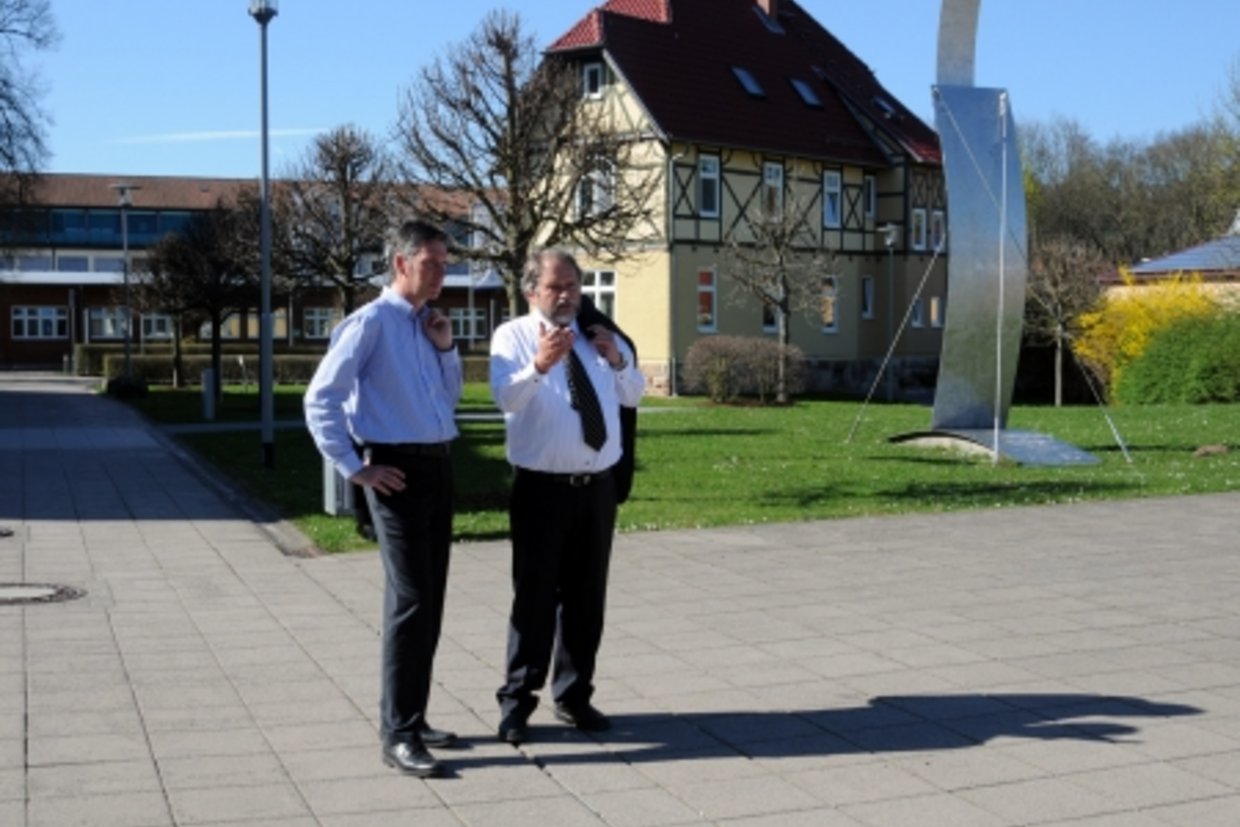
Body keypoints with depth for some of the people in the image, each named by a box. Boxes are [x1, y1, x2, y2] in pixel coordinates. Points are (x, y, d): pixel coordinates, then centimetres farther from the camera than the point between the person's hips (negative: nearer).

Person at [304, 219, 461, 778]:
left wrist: (446, 348, 6)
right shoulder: (372, 322, -10)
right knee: (411, 600, -10)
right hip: (398, 470, -8)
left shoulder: (428, 324, 14)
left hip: (439, 466, 8)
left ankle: (410, 717, 24)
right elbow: (320, 399, -14)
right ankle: (398, 734, -3)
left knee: (429, 600, 12)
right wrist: (354, 468, -14)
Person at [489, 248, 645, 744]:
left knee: (587, 597, 12)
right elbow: (506, 396, -23)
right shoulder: (513, 336, -5)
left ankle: (574, 696, 25)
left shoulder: (597, 337, 13)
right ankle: (517, 704, 6)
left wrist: (618, 359, -4)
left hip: (598, 486, 5)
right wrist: (539, 365, -43)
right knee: (535, 597, -4)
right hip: (542, 489, -5)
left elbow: (633, 396, 17)